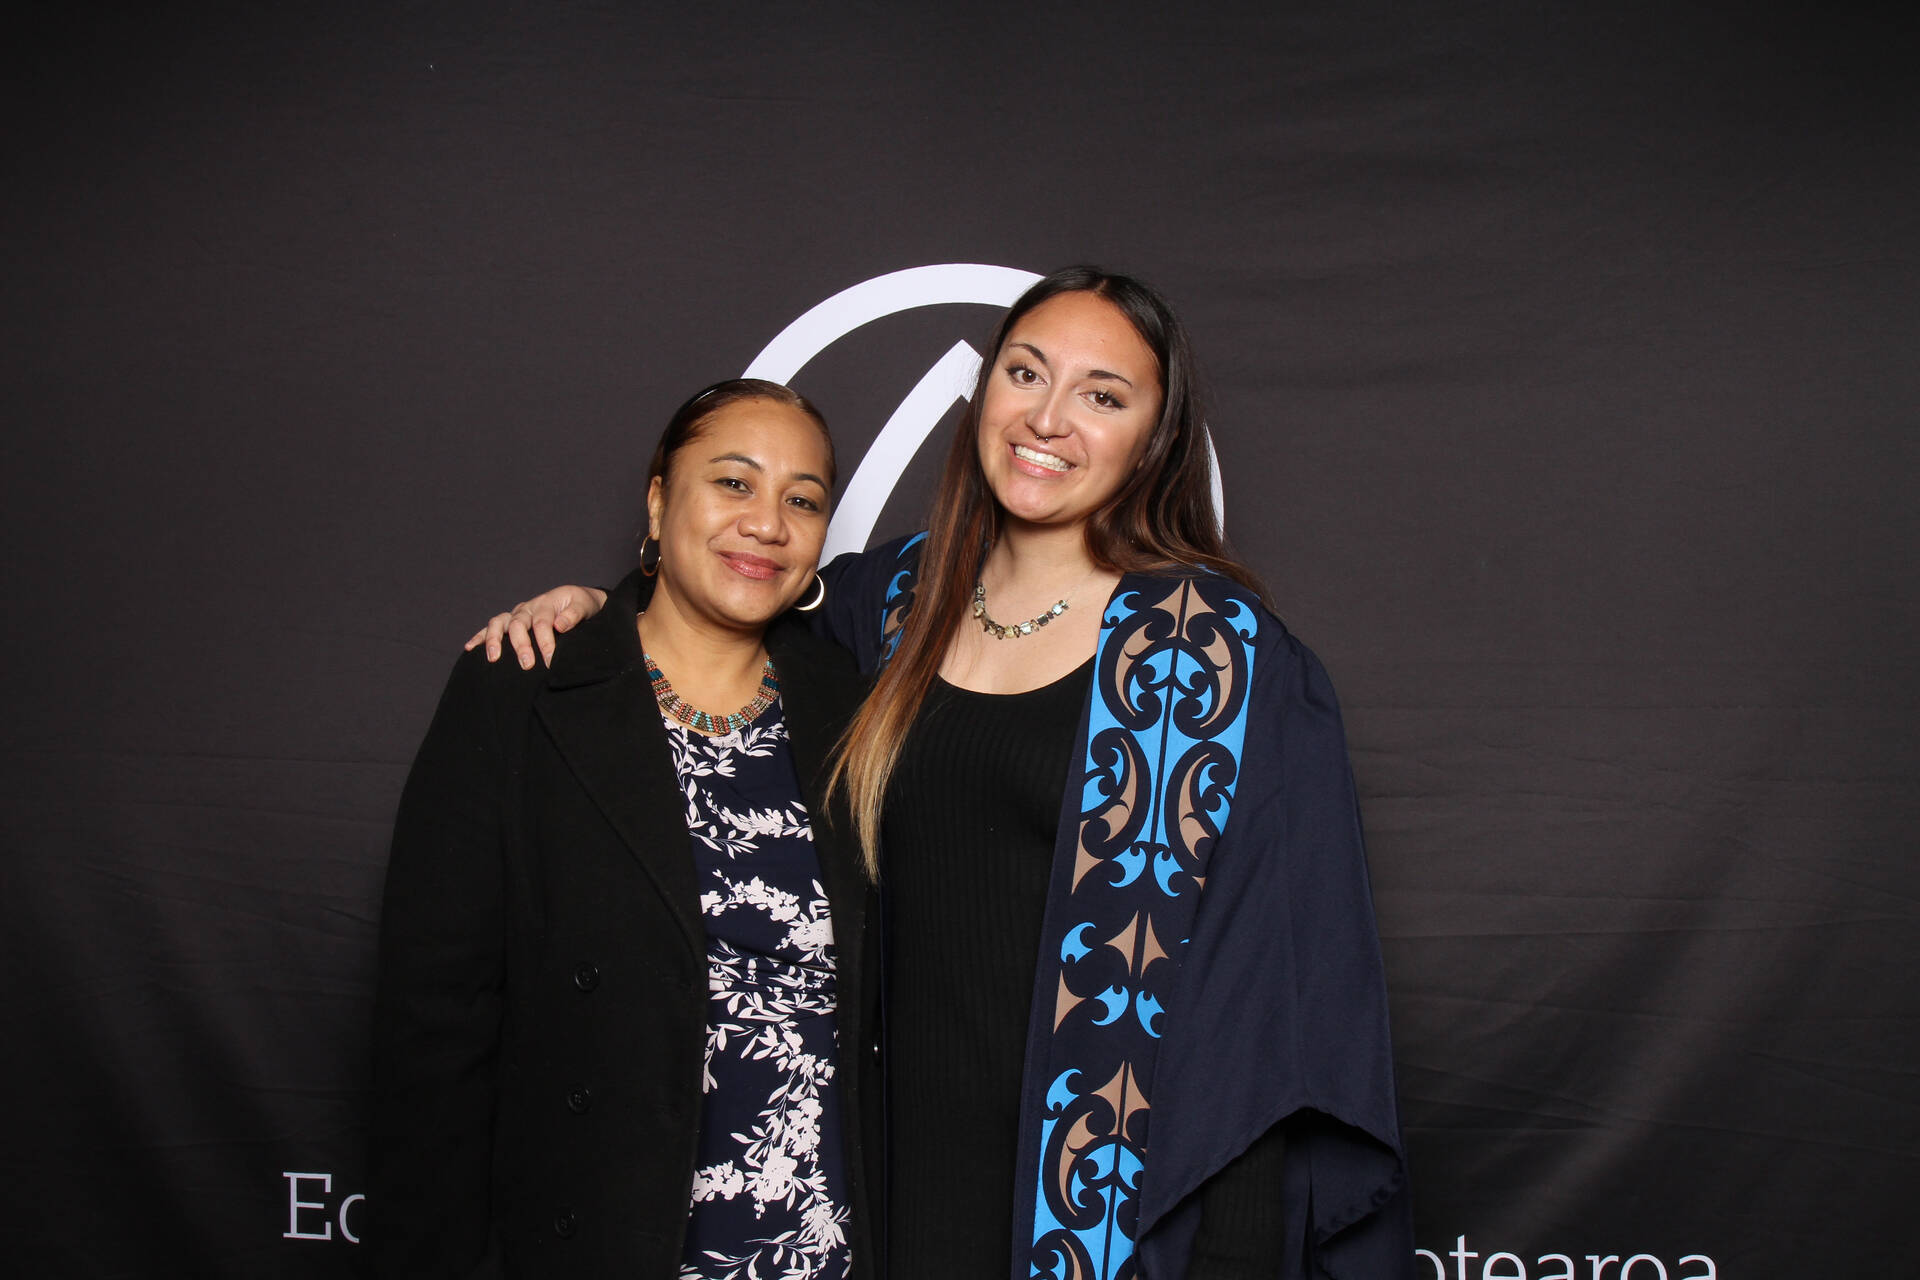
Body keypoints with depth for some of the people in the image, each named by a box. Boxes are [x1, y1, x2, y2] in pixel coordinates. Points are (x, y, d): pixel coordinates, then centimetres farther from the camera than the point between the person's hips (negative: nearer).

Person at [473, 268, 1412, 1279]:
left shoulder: (1218, 647, -10)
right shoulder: (903, 596, 3)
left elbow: (1259, 974, -12)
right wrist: (589, 608, 5)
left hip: (1106, 1184, -3)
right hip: (914, 1159, 4)